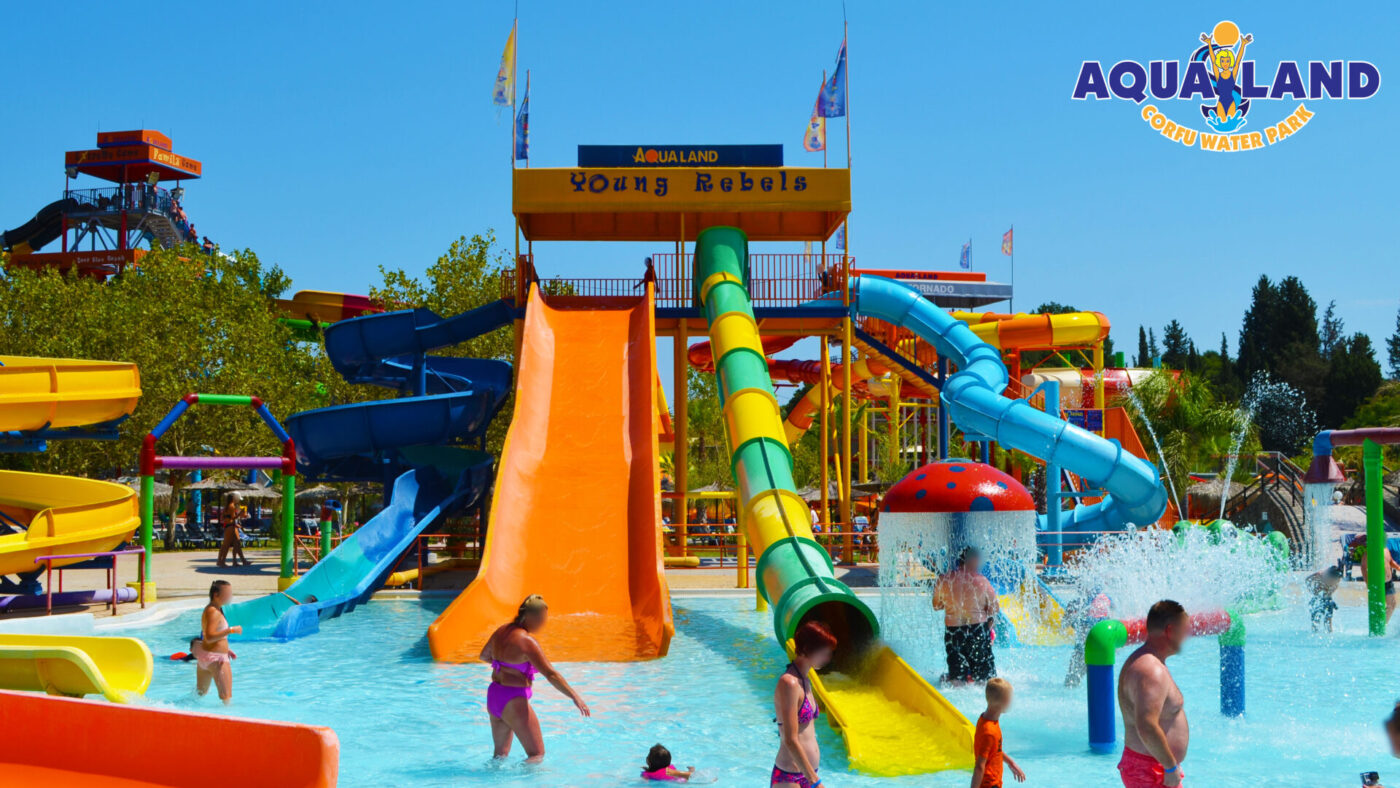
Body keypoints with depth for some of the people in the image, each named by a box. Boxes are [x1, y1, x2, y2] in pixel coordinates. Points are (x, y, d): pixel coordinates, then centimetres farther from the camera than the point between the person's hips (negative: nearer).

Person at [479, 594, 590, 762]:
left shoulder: (501, 631, 6)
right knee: (537, 754, -2)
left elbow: (484, 656, 23)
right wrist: (575, 697, -22)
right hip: (513, 701, -9)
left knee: (500, 753, 22)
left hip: (493, 696, 9)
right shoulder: (527, 641, -19)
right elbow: (551, 674, -23)